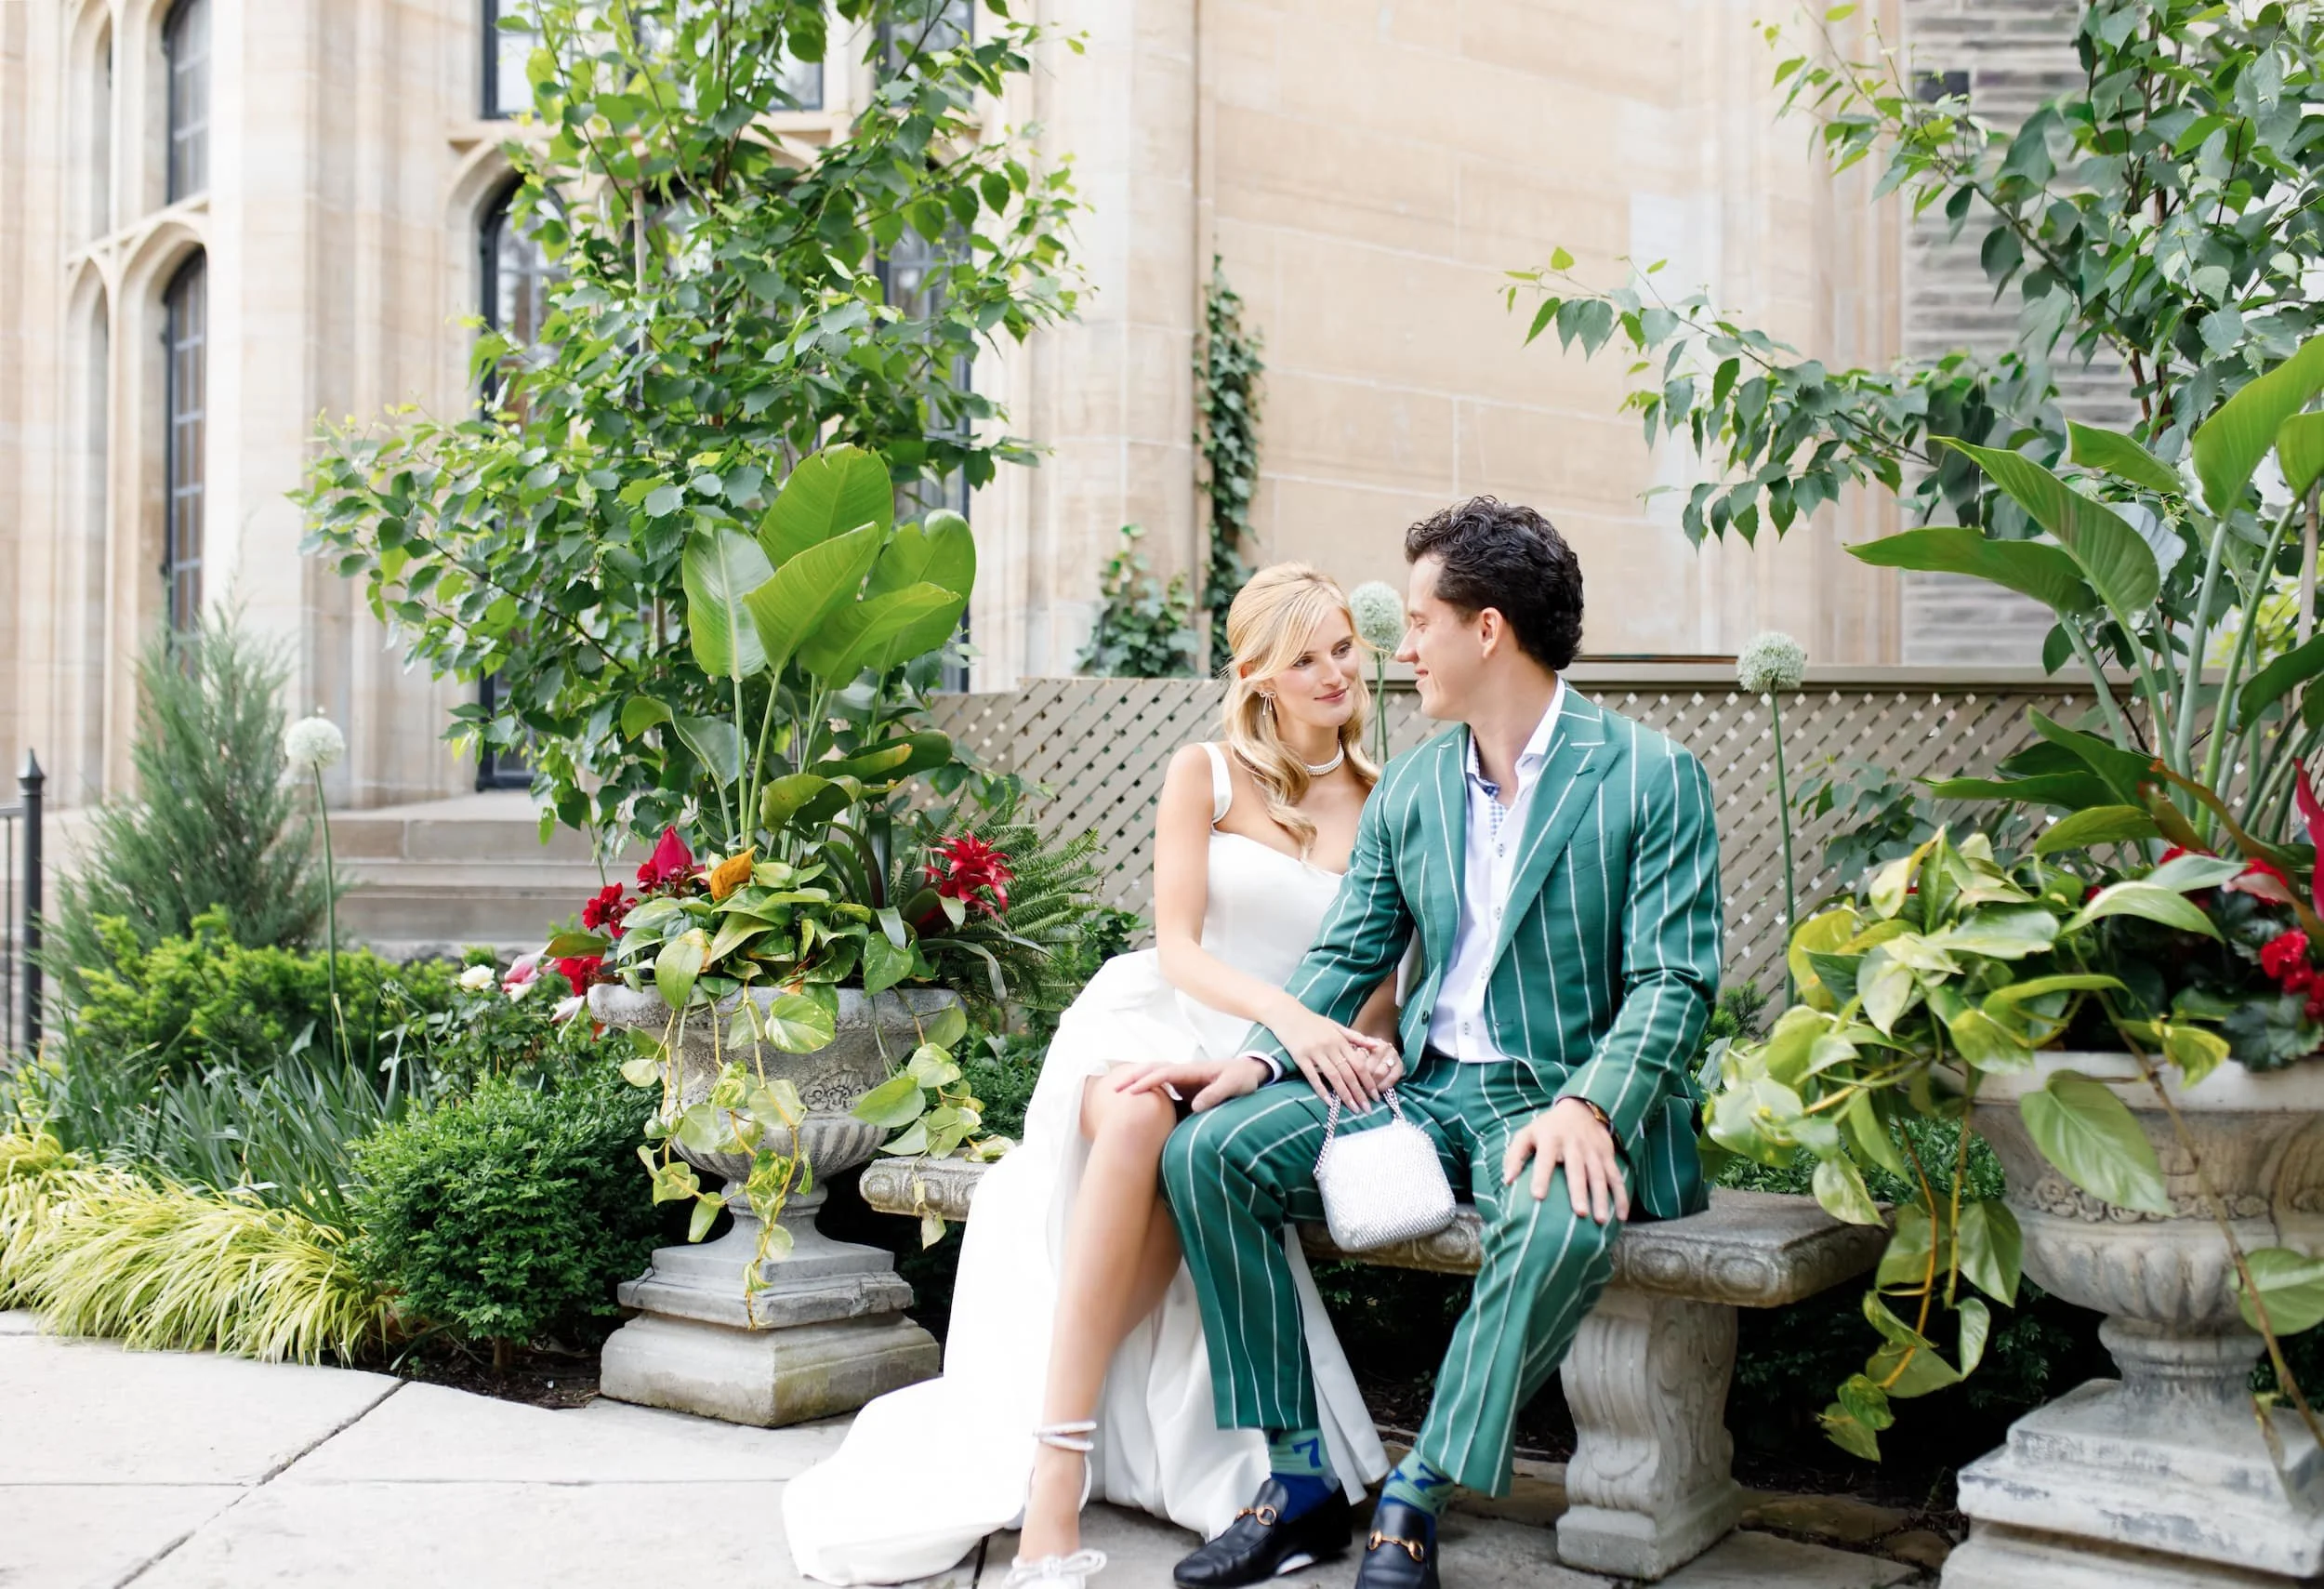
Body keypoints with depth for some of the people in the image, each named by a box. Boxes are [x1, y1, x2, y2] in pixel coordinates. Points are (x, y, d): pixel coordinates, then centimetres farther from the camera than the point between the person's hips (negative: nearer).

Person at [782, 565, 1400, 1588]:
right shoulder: (1203, 775, 4)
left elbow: (1382, 985, 10)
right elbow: (1177, 946, -4)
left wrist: (1370, 1044, -13)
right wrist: (1286, 1013, -22)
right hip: (1156, 1019, -1)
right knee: (1139, 1118, -38)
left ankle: (1062, 1464, -24)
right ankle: (1053, 1502, -39)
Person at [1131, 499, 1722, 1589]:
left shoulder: (1652, 779, -6)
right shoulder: (1408, 788, 11)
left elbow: (1674, 982, -12)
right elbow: (1347, 954, 11)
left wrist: (1586, 1107, -29)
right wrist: (1263, 1056, -8)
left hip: (1567, 1099, -5)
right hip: (1421, 1086, 6)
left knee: (1563, 1217, -39)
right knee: (1208, 1150, -13)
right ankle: (1298, 1480, -9)